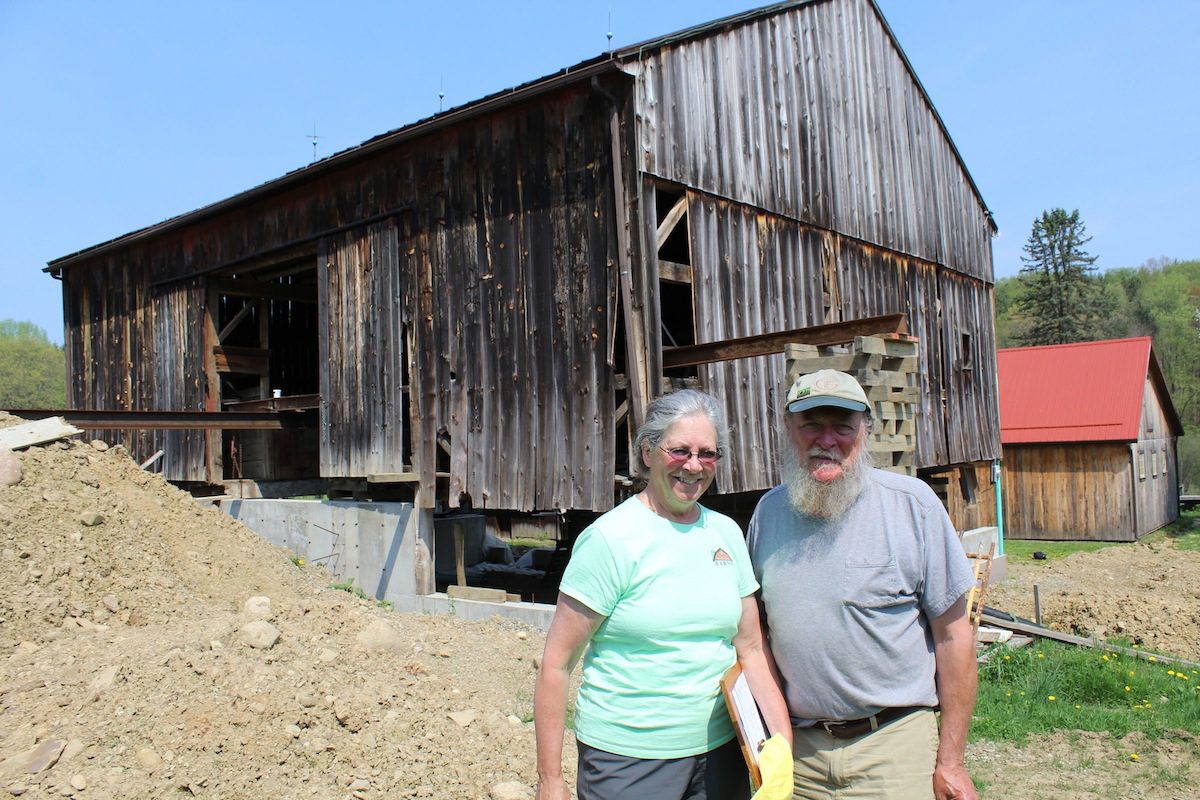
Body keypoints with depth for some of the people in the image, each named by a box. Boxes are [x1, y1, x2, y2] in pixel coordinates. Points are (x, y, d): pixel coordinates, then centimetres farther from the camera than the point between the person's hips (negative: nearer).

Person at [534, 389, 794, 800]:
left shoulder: (727, 532, 2)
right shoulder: (609, 539, -15)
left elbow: (751, 649, 7)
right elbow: (556, 663, -13)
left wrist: (781, 743, -3)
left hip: (720, 751, 5)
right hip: (627, 760, -5)